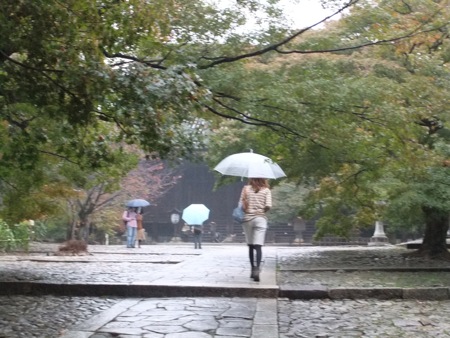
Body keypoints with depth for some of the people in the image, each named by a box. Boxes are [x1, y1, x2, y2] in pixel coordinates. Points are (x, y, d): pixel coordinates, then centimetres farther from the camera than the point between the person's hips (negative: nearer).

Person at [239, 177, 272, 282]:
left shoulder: (246, 188, 2)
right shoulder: (266, 190, 1)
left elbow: (241, 204, -5)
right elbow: (268, 206, -9)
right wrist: (262, 210, 10)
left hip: (247, 218, 1)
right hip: (261, 219, -1)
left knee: (250, 246, 13)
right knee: (258, 246, -7)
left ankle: (253, 269, 19)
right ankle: (257, 269, -25)